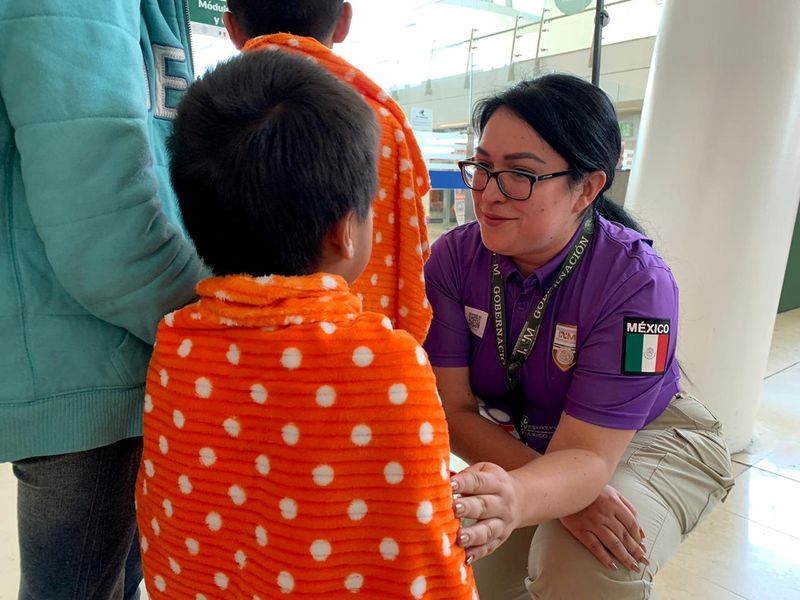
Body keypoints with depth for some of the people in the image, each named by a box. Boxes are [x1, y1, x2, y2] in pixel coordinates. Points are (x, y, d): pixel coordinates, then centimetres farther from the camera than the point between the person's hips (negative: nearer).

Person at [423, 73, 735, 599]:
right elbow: (455, 408, -20)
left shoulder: (638, 284, -29)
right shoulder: (453, 259, -20)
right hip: (517, 449, 4)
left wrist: (517, 501, -56)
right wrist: (565, 493, -34)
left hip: (646, 441, -3)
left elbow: (587, 453, -32)